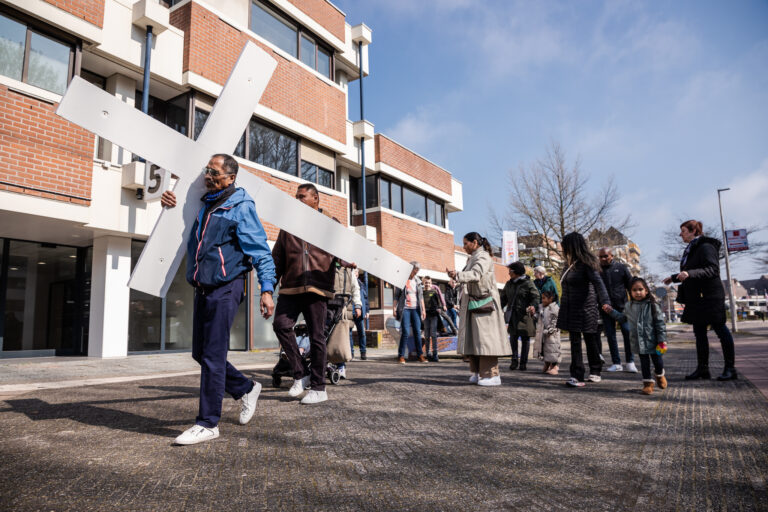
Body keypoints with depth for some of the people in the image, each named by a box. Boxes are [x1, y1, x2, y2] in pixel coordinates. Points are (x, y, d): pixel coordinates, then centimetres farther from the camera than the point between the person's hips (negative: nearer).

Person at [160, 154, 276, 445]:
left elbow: (260, 250, -11)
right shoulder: (203, 205, 17)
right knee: (200, 353, 12)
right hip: (202, 288, 8)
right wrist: (171, 205, 12)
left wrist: (266, 289, -20)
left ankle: (208, 423, 4)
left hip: (225, 289, -8)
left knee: (212, 355, -7)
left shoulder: (240, 207, -6)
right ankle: (246, 389, 30)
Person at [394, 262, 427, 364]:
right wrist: (395, 309, -5)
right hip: (405, 309, -4)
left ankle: (420, 355, 5)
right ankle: (401, 356, -5)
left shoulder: (417, 281, 13)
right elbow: (396, 295, 2)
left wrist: (423, 309, 11)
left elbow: (421, 296, 16)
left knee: (417, 332, 0)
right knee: (405, 332, -10)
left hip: (415, 309, 4)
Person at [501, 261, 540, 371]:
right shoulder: (509, 284, 12)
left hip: (524, 315, -5)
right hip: (512, 315, 5)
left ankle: (523, 362, 11)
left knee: (525, 339, 3)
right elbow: (503, 298, 18)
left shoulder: (528, 283, -5)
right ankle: (514, 360, 14)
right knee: (513, 337, 4)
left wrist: (533, 306, -27)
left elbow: (536, 297, -8)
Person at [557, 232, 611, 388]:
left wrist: (604, 302, -40)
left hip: (585, 308, -7)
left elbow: (598, 282, -26)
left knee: (590, 340, 8)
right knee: (575, 342, 3)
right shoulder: (570, 264, 11)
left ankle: (595, 371, 24)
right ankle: (577, 376, 4)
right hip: (571, 309, 7)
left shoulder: (586, 264, -14)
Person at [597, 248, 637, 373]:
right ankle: (616, 363, 11)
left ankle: (630, 362, 5)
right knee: (610, 335, 4)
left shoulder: (621, 268, 4)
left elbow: (630, 285, 7)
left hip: (622, 306, -1)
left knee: (628, 333, -5)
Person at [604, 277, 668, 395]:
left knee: (658, 361, 10)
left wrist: (662, 341, -10)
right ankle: (648, 383, 21)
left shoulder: (652, 306, -10)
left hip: (652, 340, -2)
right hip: (638, 342, 2)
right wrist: (611, 311, 15)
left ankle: (659, 375, 42)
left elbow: (660, 323, -8)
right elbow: (623, 318, 21)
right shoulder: (630, 306, 2)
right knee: (644, 362, 7)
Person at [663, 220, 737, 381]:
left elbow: (713, 270, -23)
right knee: (699, 333, 9)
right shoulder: (690, 249, 16)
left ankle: (730, 368, 7)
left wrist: (689, 273, -33)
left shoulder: (706, 247, -12)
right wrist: (674, 277, 26)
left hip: (710, 297, -10)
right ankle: (702, 368, 14)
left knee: (720, 330, -1)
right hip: (696, 298, 10)